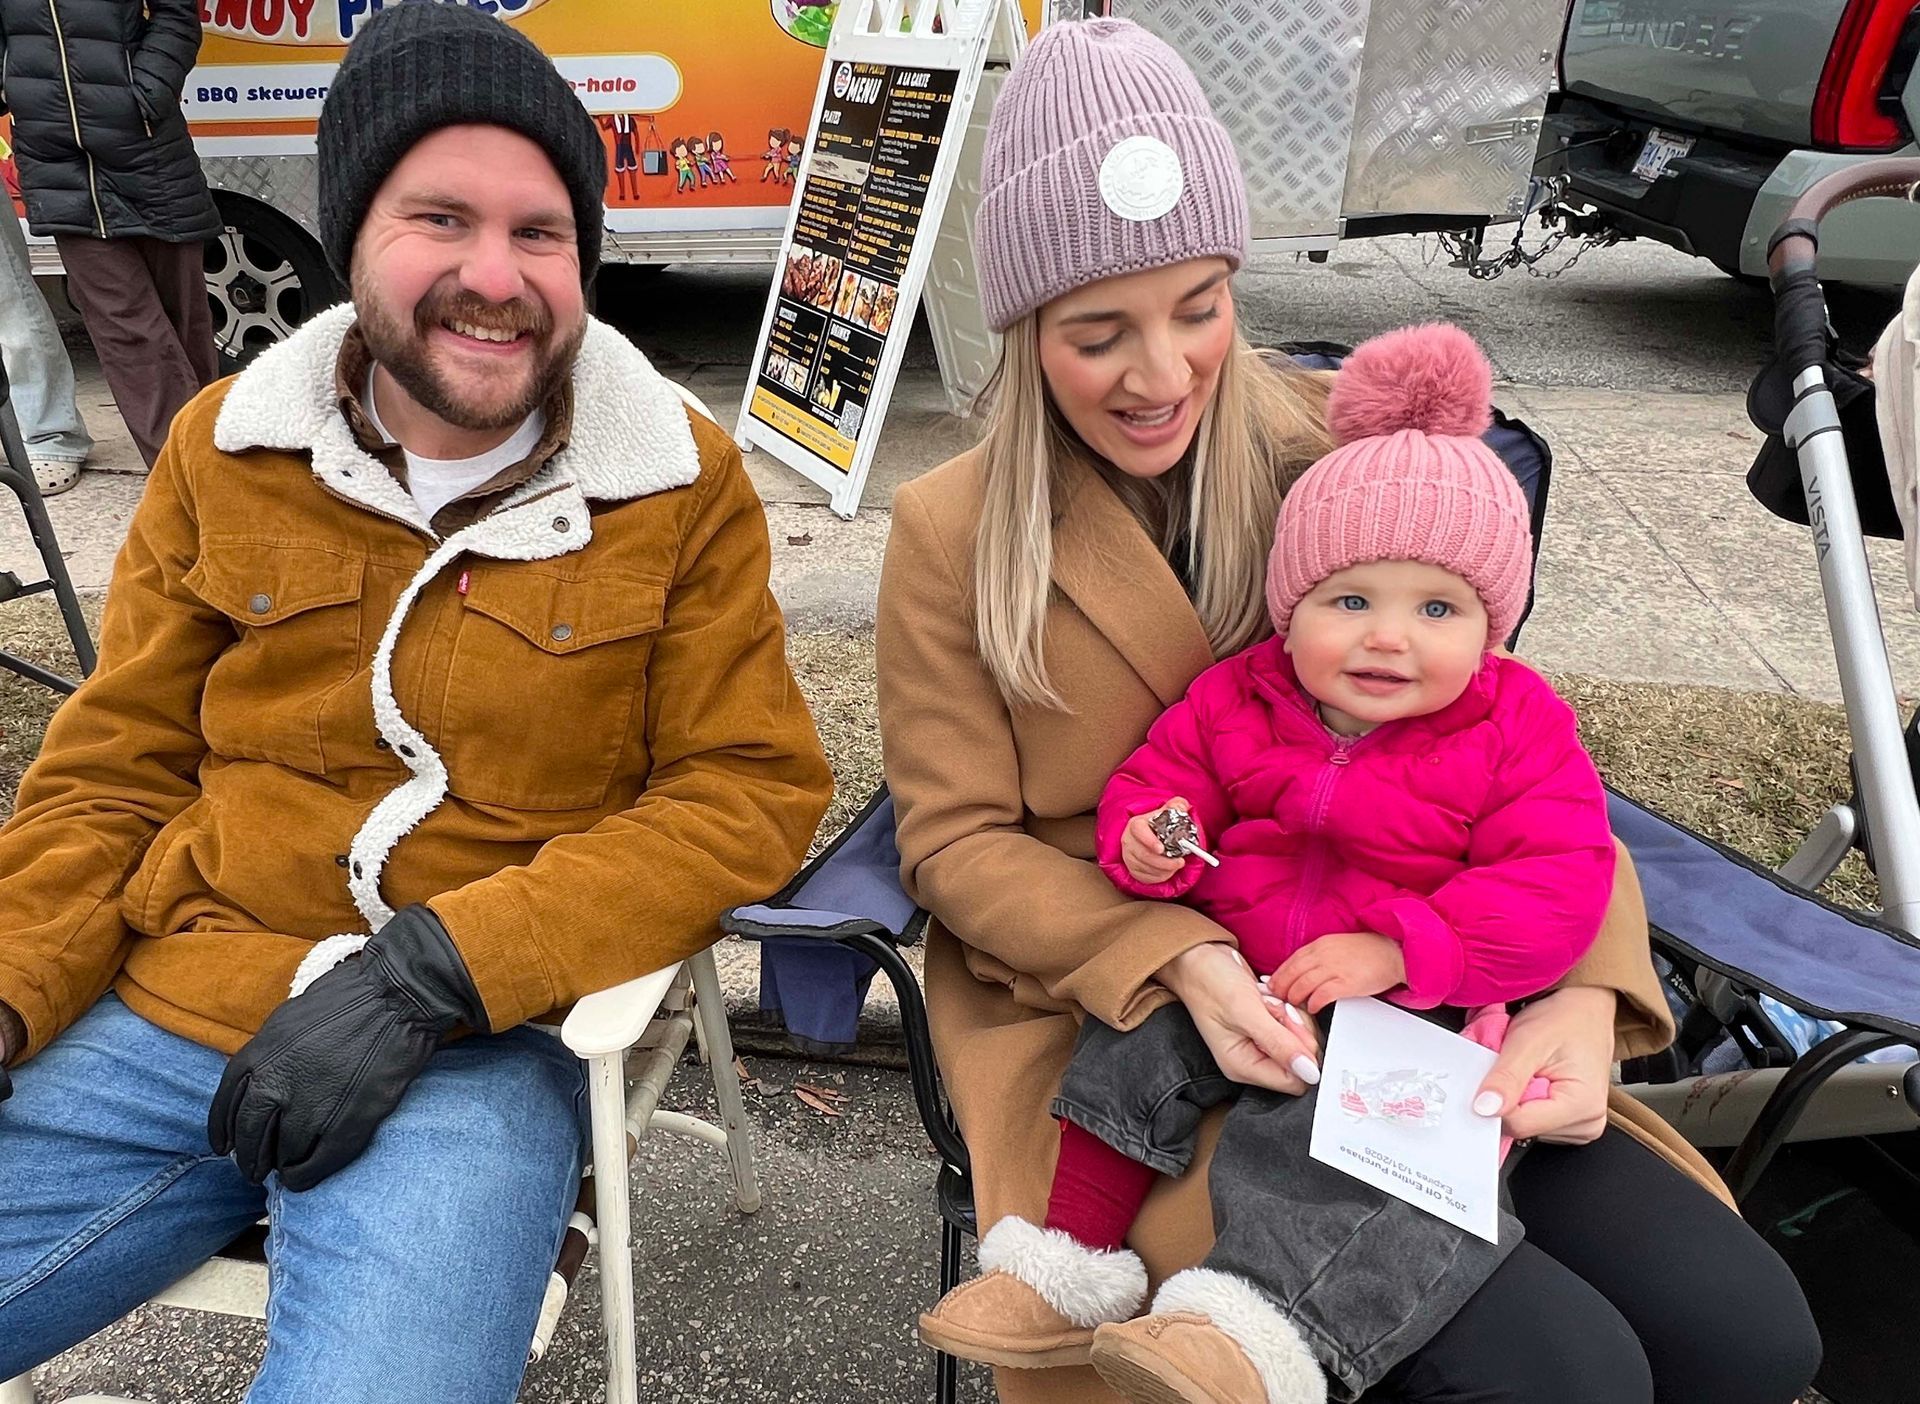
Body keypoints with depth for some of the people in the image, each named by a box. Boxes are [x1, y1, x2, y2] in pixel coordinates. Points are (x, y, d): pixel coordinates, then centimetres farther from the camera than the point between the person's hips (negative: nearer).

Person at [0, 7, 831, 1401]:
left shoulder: (680, 484, -3)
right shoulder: (226, 448, 6)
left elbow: (750, 791, -7)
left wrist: (430, 974, -16)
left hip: (478, 1047, -3)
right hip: (164, 1017, 4)